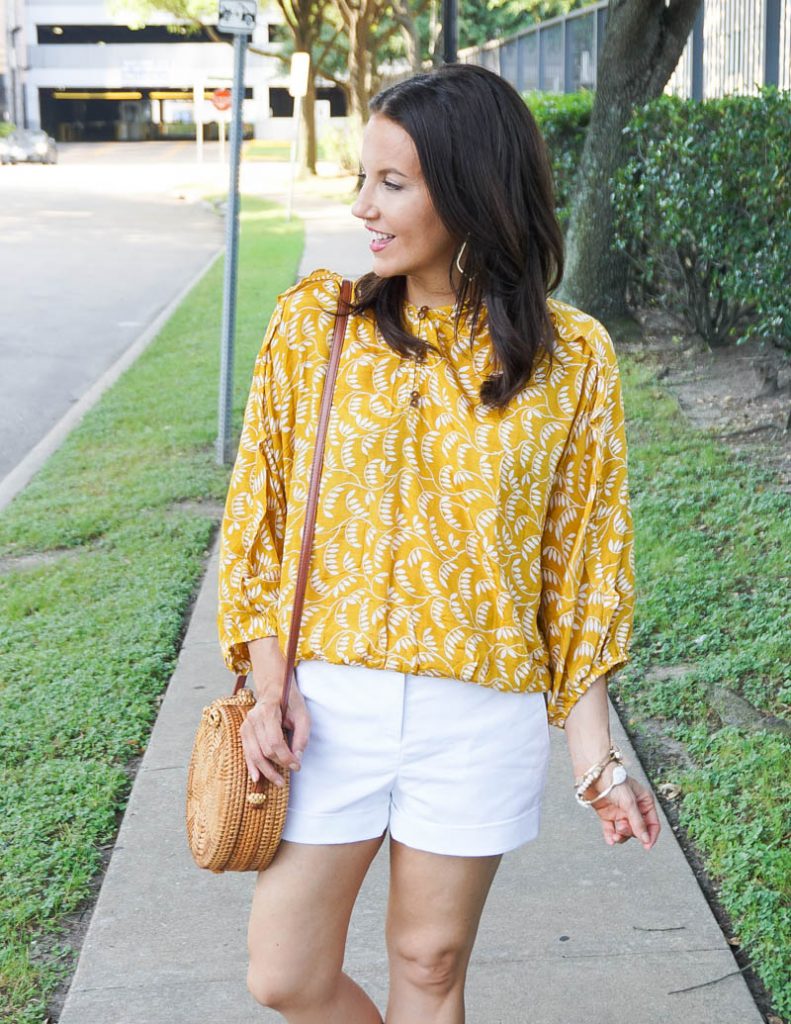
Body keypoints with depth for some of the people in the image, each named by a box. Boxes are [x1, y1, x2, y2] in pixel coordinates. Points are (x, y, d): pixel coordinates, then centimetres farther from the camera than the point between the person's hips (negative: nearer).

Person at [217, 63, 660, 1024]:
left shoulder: (571, 357, -5)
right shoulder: (314, 320, -3)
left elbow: (581, 566, 0)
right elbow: (258, 513, 3)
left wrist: (594, 760, -3)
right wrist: (268, 685, -6)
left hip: (481, 716, -1)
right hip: (328, 701, 1)